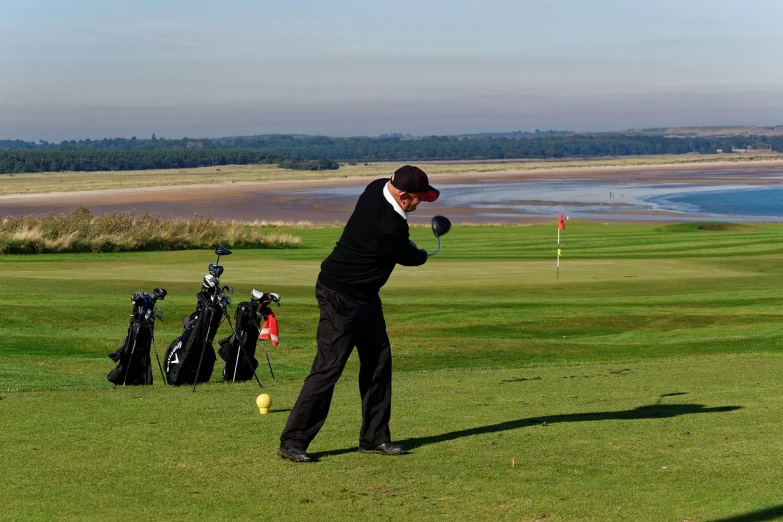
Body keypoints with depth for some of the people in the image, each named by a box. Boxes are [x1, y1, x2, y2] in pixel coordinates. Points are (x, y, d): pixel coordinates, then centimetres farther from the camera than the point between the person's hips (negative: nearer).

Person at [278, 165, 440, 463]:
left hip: (364, 295, 10)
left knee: (378, 360, 11)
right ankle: (293, 441, -3)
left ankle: (374, 437, 19)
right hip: (341, 297, -10)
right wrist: (422, 255, 16)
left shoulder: (377, 189, -2)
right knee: (328, 368, -8)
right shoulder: (391, 228, -28)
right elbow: (410, 257, -5)